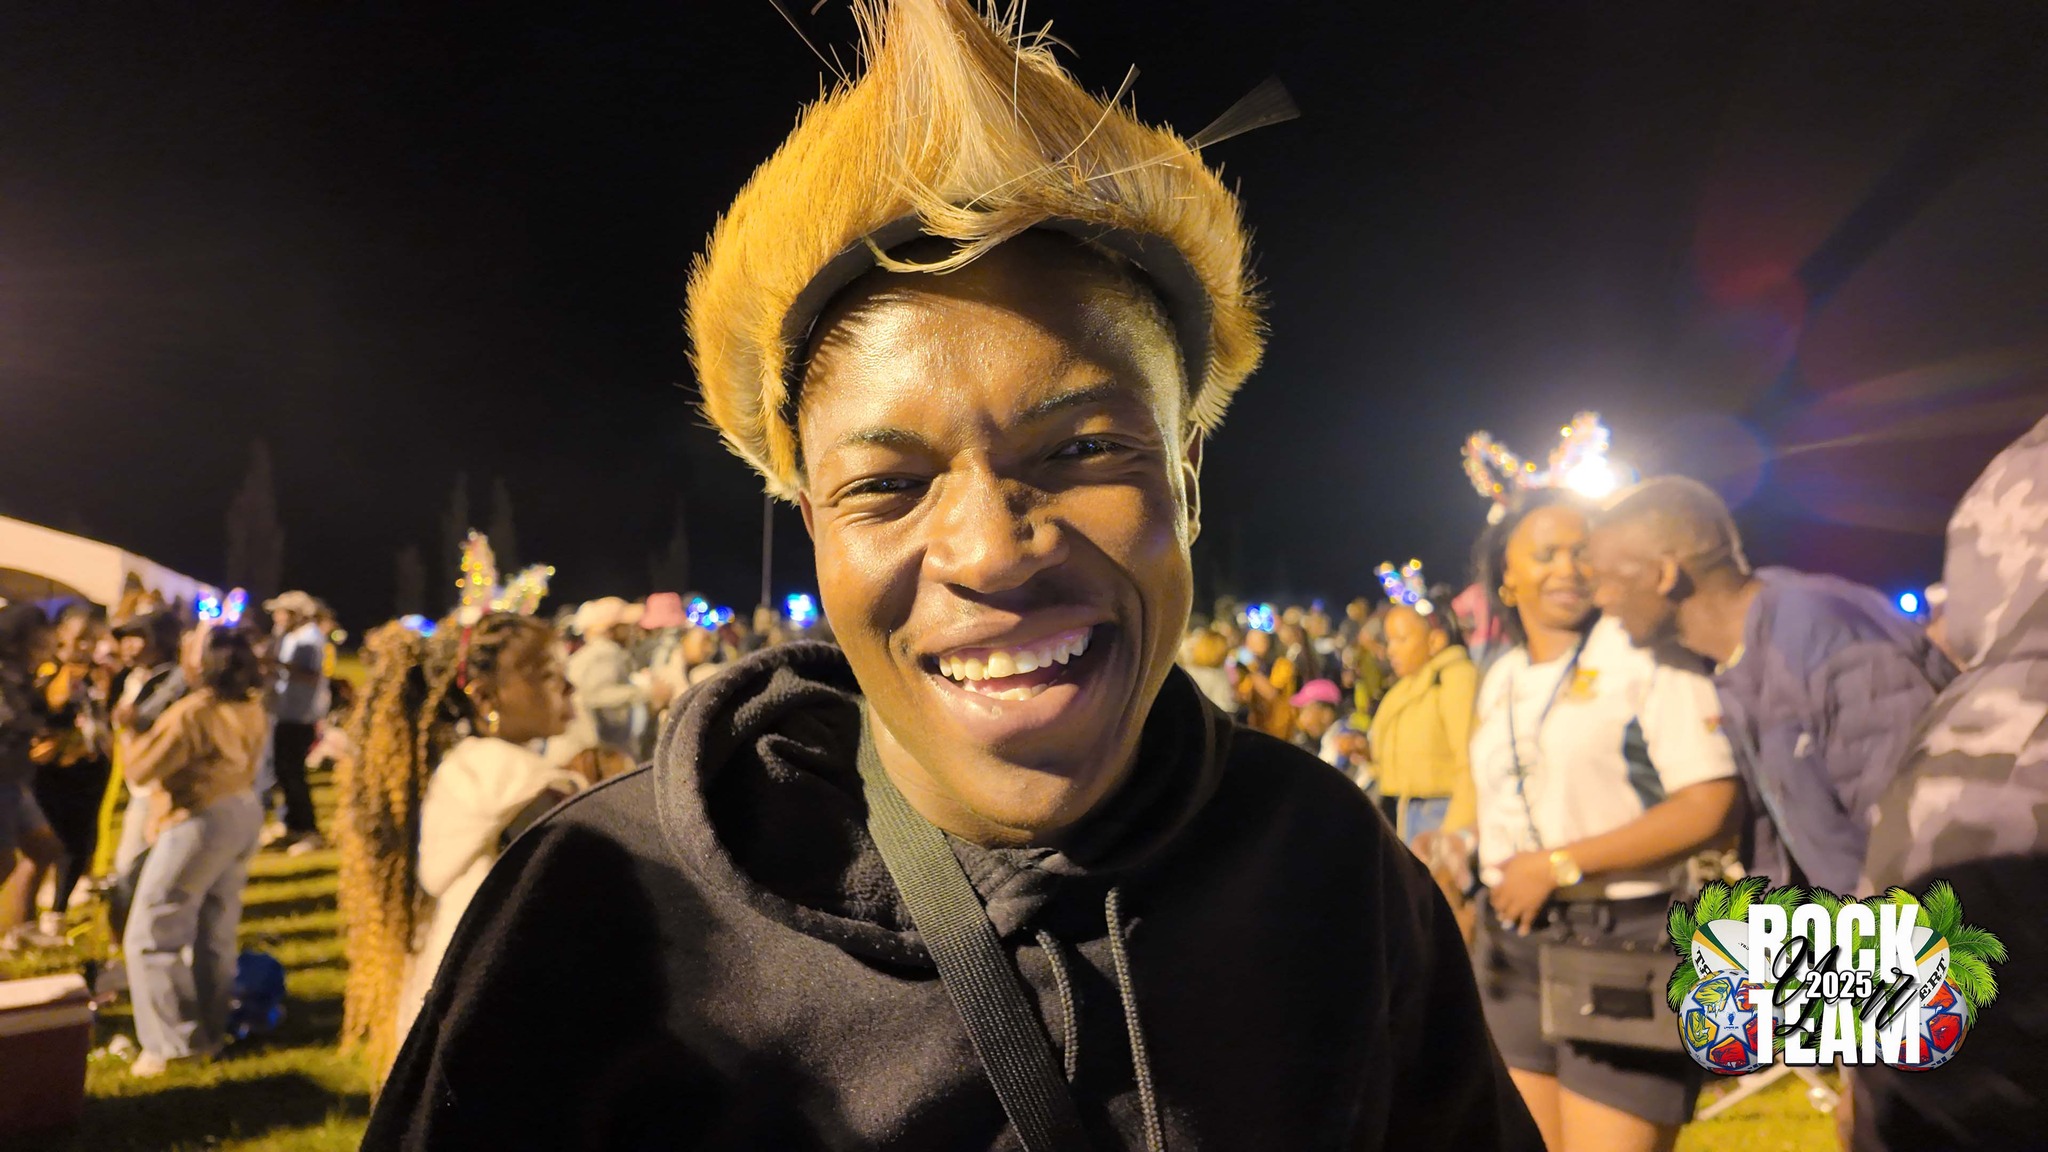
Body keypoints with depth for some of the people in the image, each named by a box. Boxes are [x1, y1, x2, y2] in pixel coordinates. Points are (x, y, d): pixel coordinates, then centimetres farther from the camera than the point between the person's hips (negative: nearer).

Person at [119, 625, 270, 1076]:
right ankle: (211, 1030, 27)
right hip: (243, 813, 9)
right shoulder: (252, 707, 3)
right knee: (217, 931, 17)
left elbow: (140, 769, -19)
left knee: (150, 935, 2)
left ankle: (174, 1041, 4)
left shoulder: (191, 713, -22)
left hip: (201, 822, -9)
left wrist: (128, 728, -2)